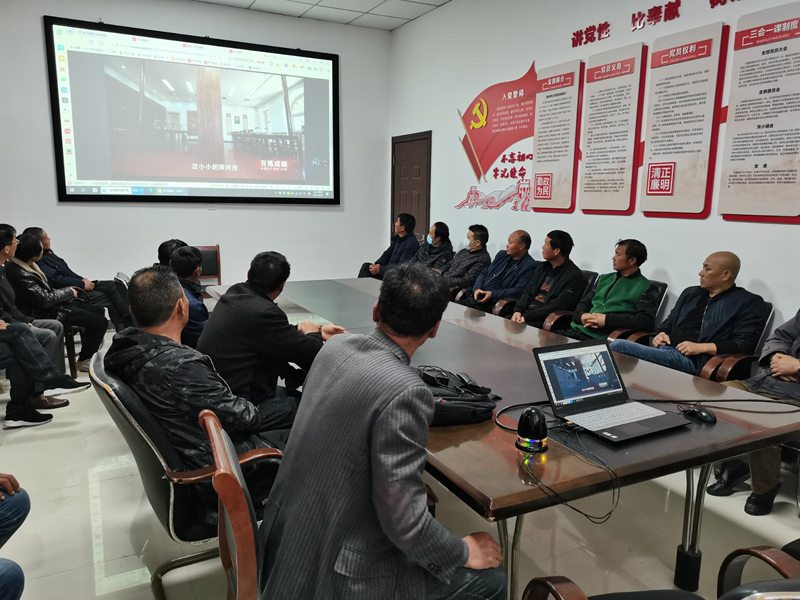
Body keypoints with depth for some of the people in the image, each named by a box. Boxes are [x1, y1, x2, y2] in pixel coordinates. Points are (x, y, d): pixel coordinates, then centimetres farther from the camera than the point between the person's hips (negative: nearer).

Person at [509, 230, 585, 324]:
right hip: (525, 312, 7)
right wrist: (518, 310, -8)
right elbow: (528, 291, 12)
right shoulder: (544, 266, 16)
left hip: (545, 320, -6)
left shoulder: (574, 276, -8)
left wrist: (526, 317, -18)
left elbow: (558, 307, -15)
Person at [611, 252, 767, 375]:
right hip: (665, 350, 7)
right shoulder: (690, 293, 25)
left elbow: (746, 344, -5)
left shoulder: (750, 303, 6)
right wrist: (660, 334, 5)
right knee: (618, 345, -27)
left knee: (619, 346, -31)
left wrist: (701, 347, -14)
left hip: (694, 361, -6)